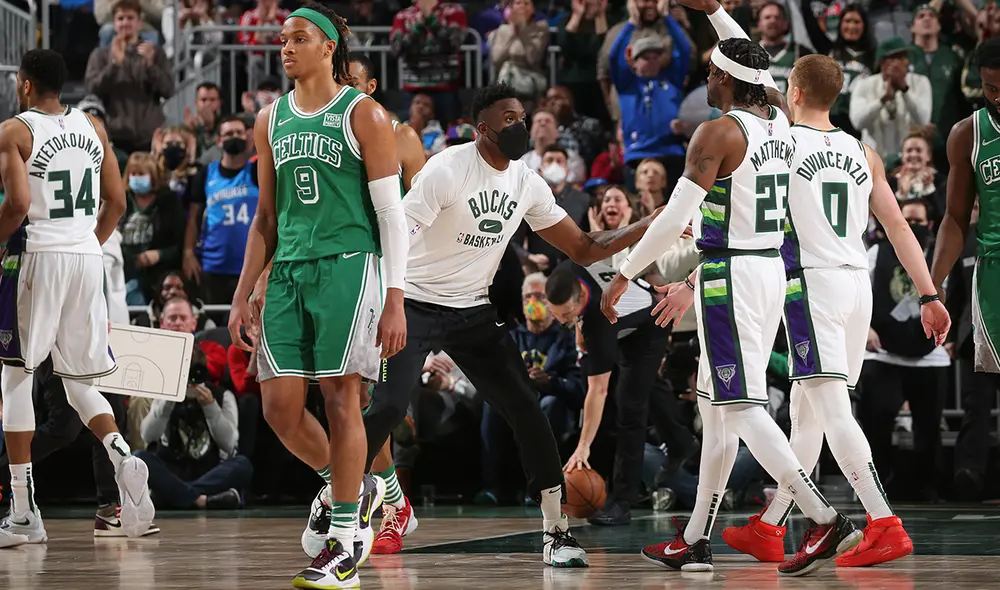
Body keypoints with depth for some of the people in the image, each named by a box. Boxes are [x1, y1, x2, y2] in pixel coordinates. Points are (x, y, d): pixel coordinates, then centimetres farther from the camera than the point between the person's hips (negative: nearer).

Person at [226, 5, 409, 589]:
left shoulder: (363, 114, -3)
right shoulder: (271, 120, 14)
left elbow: (392, 213, -5)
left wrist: (395, 300, -12)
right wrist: (244, 295, 13)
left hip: (348, 266, -6)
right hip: (289, 272, 6)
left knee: (341, 398, -6)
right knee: (279, 405, -1)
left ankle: (344, 543, 0)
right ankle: (350, 488, 24)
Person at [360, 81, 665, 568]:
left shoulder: (528, 183, 2)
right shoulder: (448, 170, -18)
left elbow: (584, 249, 7)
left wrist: (647, 227, -5)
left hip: (473, 310, 6)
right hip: (415, 304, -6)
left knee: (525, 409, -5)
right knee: (389, 407, -21)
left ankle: (556, 533, 1)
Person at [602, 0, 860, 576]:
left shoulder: (718, 133, -14)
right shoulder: (780, 122, 8)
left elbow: (675, 217, -18)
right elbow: (756, 74, 31)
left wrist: (624, 274, -10)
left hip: (730, 275, -9)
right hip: (772, 269, 9)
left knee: (742, 409, -9)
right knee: (717, 405, 15)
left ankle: (828, 521, -19)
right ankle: (695, 542, 19)